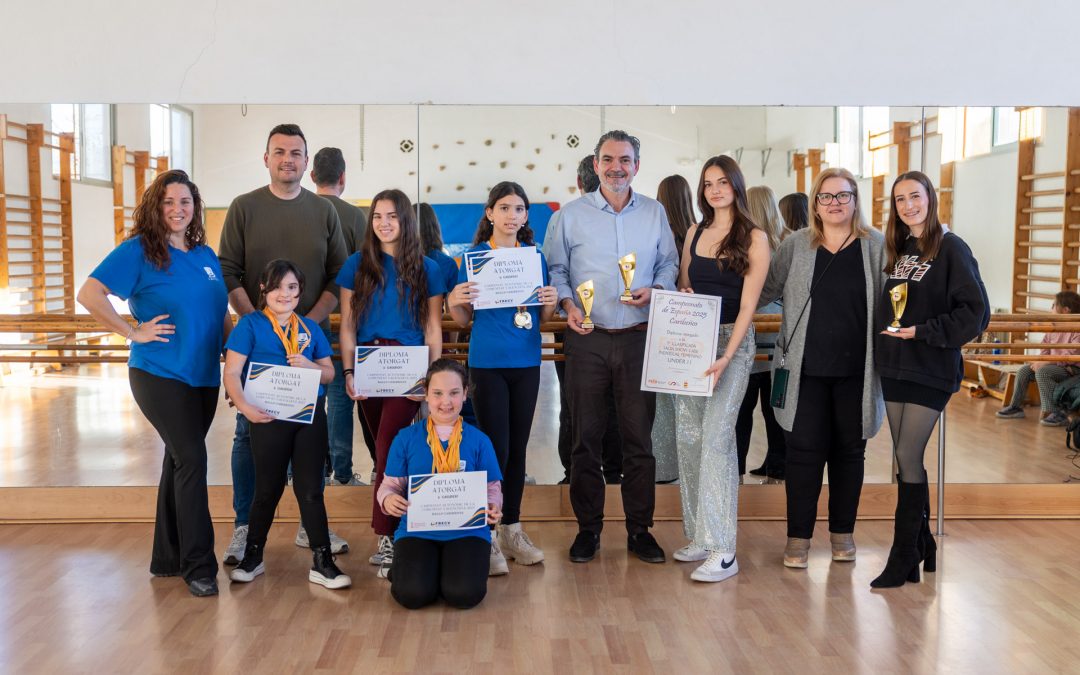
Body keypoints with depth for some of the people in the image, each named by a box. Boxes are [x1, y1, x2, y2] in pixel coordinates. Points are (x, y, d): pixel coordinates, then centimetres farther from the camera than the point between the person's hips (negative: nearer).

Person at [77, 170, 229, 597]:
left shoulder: (206, 256, 12)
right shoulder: (138, 251, -7)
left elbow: (222, 314, 19)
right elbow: (89, 294, -15)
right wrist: (134, 332, -17)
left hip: (204, 377, 7)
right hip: (159, 375, -6)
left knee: (179, 459, 12)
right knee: (191, 458, -11)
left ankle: (168, 557, 24)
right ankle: (197, 565, -3)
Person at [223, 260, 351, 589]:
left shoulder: (310, 328, 12)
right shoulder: (250, 324, 0)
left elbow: (329, 373, 14)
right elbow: (232, 372, -8)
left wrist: (310, 366, -8)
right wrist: (245, 406, -23)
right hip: (269, 417, -3)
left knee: (310, 488, 4)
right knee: (269, 489, 8)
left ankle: (322, 562, 9)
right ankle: (253, 556, 28)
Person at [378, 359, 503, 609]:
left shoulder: (478, 440, 4)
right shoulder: (406, 438, 3)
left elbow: (492, 488, 7)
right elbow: (390, 485, 6)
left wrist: (493, 507, -17)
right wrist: (388, 500, -18)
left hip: (467, 530, 0)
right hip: (416, 530, 0)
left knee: (465, 594, -24)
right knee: (413, 594, -24)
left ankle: (454, 568, 11)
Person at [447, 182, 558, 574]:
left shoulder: (535, 257, 8)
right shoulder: (475, 256, -1)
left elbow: (542, 318, 13)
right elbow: (463, 320, 3)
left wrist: (551, 302, -7)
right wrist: (455, 301, -17)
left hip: (526, 364, 4)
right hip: (488, 363, -4)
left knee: (518, 448, 10)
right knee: (496, 449, -6)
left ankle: (512, 531, 22)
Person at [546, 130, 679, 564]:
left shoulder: (654, 213, 9)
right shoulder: (572, 214, 5)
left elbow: (669, 264, 13)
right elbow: (556, 269, 7)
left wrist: (656, 290, -7)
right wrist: (567, 304, -10)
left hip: (639, 337, 1)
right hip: (587, 338, -1)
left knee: (639, 437, 5)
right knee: (586, 437, 4)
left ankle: (640, 530, 16)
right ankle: (588, 528, 17)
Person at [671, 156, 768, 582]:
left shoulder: (754, 239, -4)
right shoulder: (695, 232, 12)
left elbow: (747, 304, -10)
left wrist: (726, 357, -19)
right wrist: (681, 295, -5)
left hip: (732, 341, -5)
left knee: (716, 436, -13)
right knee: (689, 437, 5)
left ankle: (722, 550, -10)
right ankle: (700, 535, 15)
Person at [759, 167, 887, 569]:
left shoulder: (876, 246, 3)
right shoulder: (795, 246, 5)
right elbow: (766, 291, 10)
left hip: (855, 370, 0)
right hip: (806, 369, 0)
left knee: (849, 451, 10)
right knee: (804, 452, 0)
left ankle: (842, 533, 25)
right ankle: (798, 536, 11)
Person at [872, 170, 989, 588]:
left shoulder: (951, 249, -8)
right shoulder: (898, 249, 12)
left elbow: (975, 312, -14)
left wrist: (922, 332, -18)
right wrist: (884, 343, 5)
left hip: (932, 370, -6)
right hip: (894, 367, 6)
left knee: (909, 459, -6)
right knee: (907, 460, 10)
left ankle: (904, 559, 3)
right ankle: (923, 546, 22)